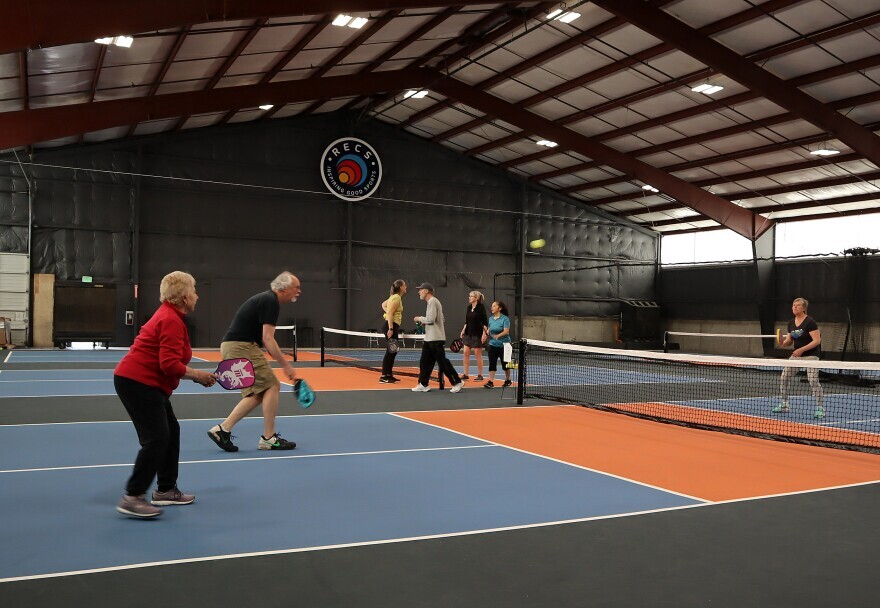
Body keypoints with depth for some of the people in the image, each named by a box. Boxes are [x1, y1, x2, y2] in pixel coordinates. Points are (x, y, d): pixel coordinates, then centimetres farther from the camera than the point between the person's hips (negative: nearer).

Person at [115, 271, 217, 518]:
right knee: (156, 437, -13)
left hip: (147, 384, 11)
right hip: (137, 383, -11)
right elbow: (170, 364, -26)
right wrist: (197, 374, -13)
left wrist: (195, 375, 7)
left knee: (171, 431, 15)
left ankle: (165, 490, 23)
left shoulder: (169, 315, 14)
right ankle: (132, 497, -9)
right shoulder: (171, 321, -19)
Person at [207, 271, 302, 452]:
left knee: (257, 393, 12)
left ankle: (222, 429, 9)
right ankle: (268, 438, 0)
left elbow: (265, 340, 23)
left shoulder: (267, 300, 18)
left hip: (232, 347, 10)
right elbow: (268, 339, -19)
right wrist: (286, 365, -15)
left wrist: (284, 364, 19)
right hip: (241, 347, -10)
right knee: (272, 386, -5)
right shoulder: (271, 302, -13)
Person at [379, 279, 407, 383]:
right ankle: (383, 376, -8)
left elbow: (383, 304, 30)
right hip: (392, 325, -10)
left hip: (393, 326, 10)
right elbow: (390, 314, -21)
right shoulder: (397, 298, -14)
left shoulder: (395, 297, 15)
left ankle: (389, 375, 19)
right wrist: (391, 329, -25)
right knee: (390, 352, -9)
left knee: (393, 352, 13)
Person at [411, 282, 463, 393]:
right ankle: (423, 384, 13)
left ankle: (457, 382, 0)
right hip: (429, 338, 10)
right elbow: (442, 319, 20)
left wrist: (419, 319, -6)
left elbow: (430, 319, -23)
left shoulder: (432, 301, -13)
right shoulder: (433, 301, 18)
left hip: (436, 339, -10)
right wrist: (425, 322, 14)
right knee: (424, 361, 9)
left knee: (442, 362, -6)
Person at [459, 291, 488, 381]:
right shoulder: (469, 307, 9)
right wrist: (463, 330, 11)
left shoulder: (481, 307, -10)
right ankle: (465, 374, 11)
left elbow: (485, 321, -12)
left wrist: (484, 333, -17)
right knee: (466, 353, 4)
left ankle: (480, 375, 11)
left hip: (477, 334, -7)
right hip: (468, 333, 7)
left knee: (478, 355, 0)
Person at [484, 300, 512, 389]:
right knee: (492, 363, -6)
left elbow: (506, 331, -21)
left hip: (503, 344, -4)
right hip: (493, 344, 4)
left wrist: (498, 336, -36)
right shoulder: (491, 318, 6)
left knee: (505, 363, 9)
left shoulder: (505, 318, -12)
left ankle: (508, 380, 27)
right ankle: (490, 382, -8)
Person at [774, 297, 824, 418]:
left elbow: (817, 341, -20)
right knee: (784, 378, 2)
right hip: (796, 354, 7)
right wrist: (784, 342, -11)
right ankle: (784, 405, 15)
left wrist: (801, 349, -26)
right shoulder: (791, 323, 6)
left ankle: (820, 409, -6)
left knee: (813, 381, -16)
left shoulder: (810, 322, -15)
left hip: (811, 355, -7)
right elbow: (789, 341, 13)